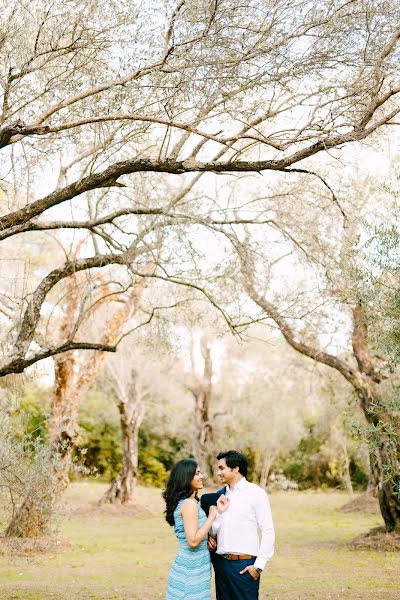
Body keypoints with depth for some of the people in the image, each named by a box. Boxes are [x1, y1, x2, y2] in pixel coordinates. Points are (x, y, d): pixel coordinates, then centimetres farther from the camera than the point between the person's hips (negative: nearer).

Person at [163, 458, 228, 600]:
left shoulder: (191, 502, 11)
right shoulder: (189, 504, -18)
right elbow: (193, 541, -24)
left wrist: (216, 511, 4)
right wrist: (212, 515, -17)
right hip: (192, 569, -9)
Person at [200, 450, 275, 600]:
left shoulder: (256, 493, -6)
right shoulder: (220, 495, 11)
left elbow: (268, 532, -7)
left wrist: (259, 566, -11)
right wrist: (210, 537, -5)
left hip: (245, 565, -5)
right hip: (221, 563, 6)